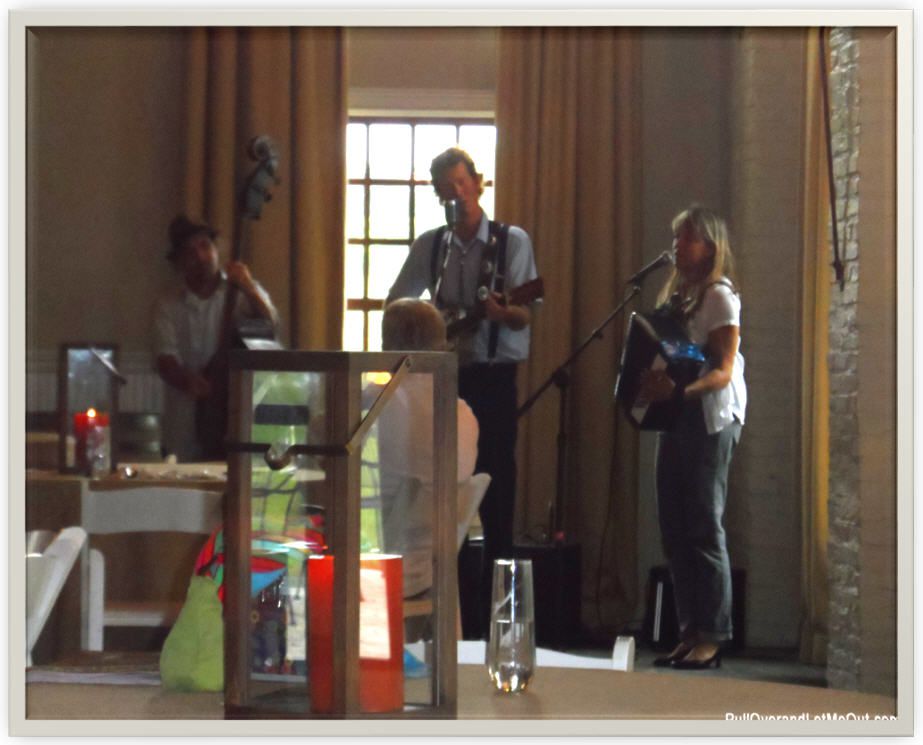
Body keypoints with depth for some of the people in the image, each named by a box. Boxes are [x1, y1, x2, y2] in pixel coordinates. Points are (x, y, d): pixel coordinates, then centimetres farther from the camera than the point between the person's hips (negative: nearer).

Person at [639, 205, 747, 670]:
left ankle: (713, 636, -4)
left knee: (704, 525, -8)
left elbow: (724, 371, -14)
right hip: (677, 414, 8)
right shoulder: (675, 295, 18)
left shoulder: (720, 296, -6)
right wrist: (651, 385, -2)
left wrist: (679, 391, -30)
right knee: (674, 526, 6)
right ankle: (691, 631, 12)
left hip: (710, 417, -8)